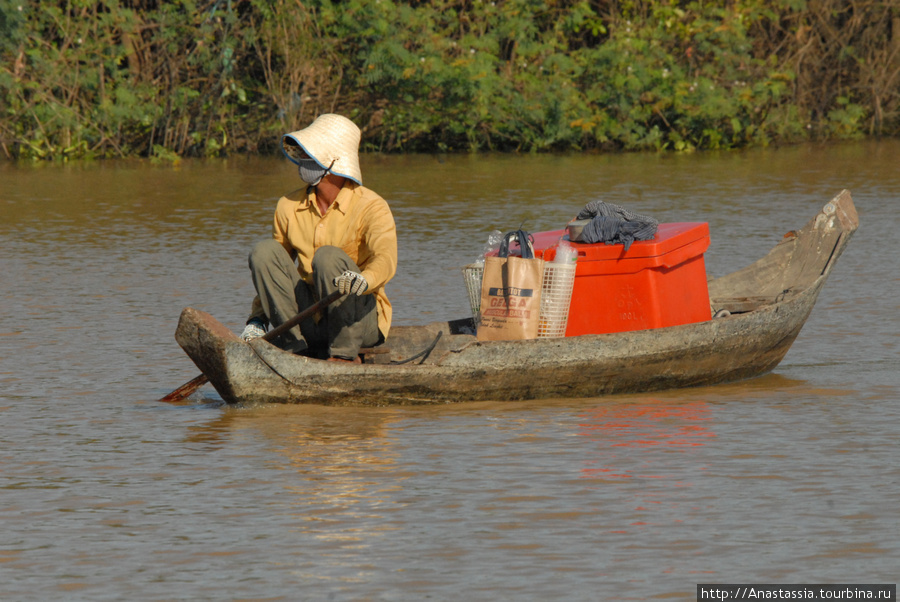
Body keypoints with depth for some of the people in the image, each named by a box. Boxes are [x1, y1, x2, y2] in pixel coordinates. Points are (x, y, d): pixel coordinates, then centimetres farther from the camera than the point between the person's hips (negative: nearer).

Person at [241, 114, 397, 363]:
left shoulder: (370, 207, -11)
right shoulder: (289, 207, 5)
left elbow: (385, 260, -30)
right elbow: (271, 270, 13)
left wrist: (363, 279, -53)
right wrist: (257, 320, -1)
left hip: (360, 319, -5)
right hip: (311, 321, 5)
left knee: (328, 256, -30)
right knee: (263, 251, -13)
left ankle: (345, 354, -21)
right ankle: (295, 346, -17)